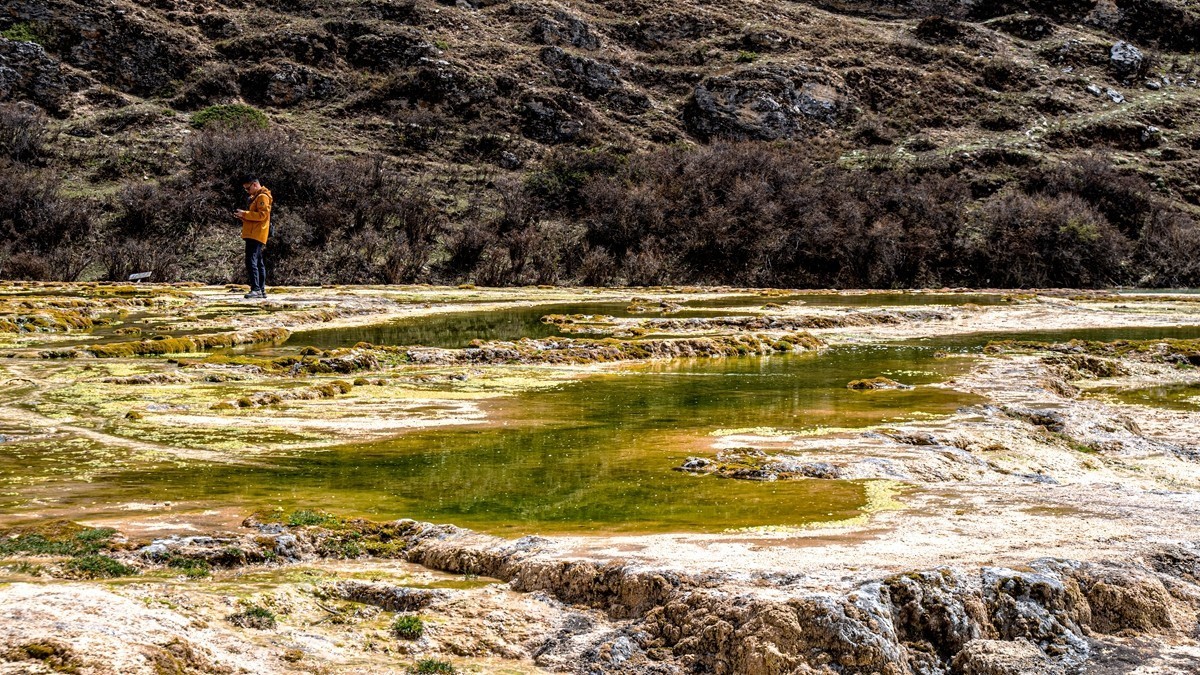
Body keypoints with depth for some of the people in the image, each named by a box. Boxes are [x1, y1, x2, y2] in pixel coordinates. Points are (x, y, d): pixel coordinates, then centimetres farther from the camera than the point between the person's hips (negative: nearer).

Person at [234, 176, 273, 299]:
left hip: (256, 235, -11)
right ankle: (262, 290, 13)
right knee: (258, 262, 11)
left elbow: (262, 215, -19)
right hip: (253, 235, 11)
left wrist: (245, 214, -16)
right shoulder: (256, 197, 23)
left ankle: (256, 289, -21)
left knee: (251, 261, -17)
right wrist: (244, 216, 10)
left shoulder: (262, 197, -10)